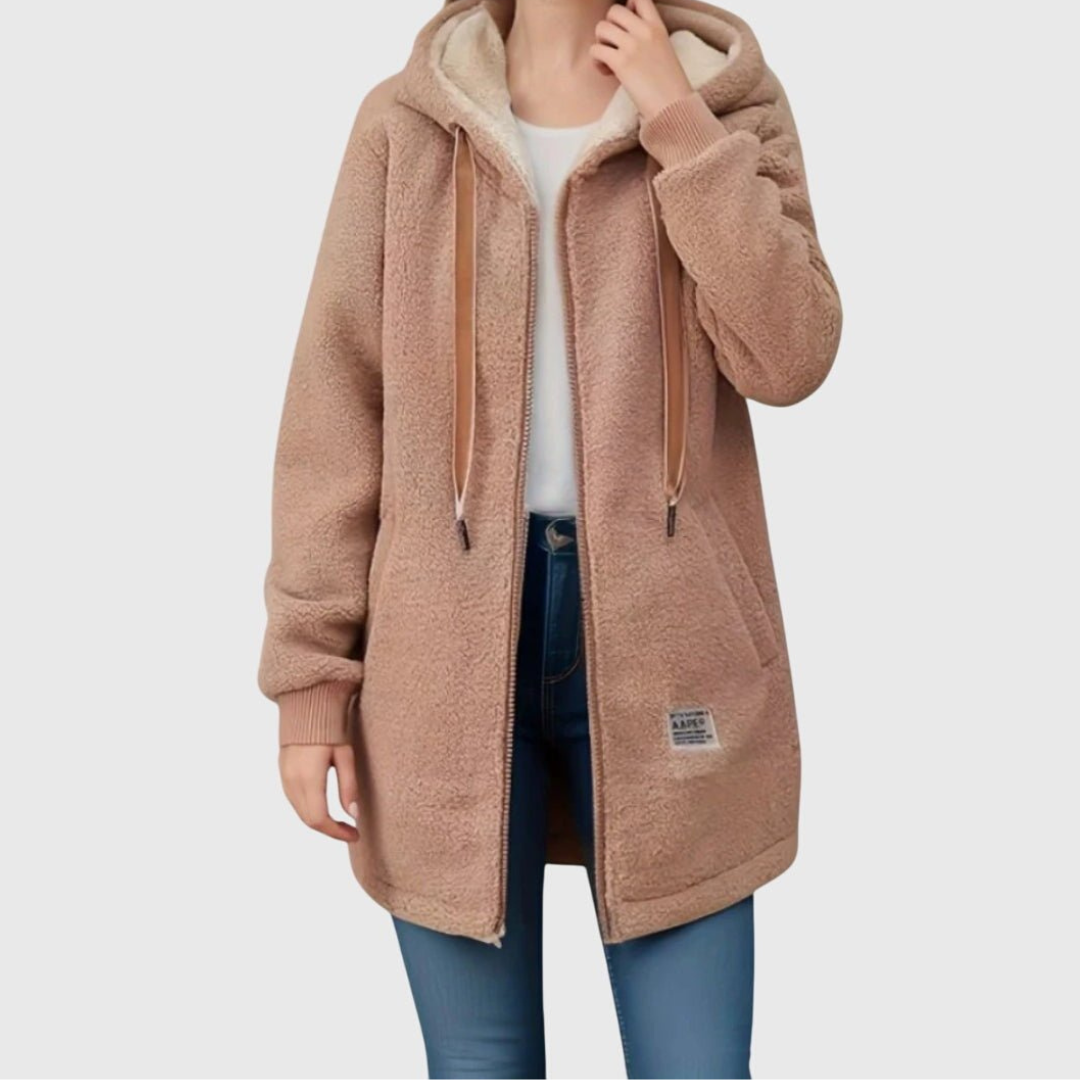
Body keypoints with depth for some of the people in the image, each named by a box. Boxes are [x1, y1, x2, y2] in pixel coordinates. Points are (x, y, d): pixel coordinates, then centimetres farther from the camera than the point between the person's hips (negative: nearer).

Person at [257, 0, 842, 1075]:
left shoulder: (730, 103, 6)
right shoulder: (406, 123, 4)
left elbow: (789, 359, -7)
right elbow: (336, 402, 1)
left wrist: (682, 127, -11)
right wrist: (312, 669, -2)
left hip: (665, 631, 0)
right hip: (448, 636, 0)